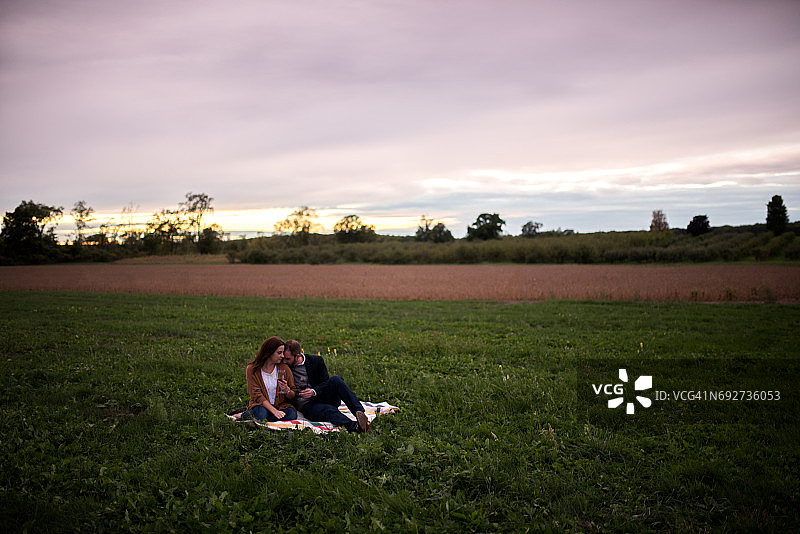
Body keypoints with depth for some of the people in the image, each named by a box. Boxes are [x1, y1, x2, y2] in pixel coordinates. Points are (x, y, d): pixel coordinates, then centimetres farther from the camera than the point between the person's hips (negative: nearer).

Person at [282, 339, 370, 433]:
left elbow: (326, 382, 4)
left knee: (335, 379, -29)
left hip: (322, 397, 2)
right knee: (329, 410, -35)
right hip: (306, 405, -2)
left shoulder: (316, 360, 6)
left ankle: (360, 412, -42)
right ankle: (355, 426, -63)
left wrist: (314, 391, -17)